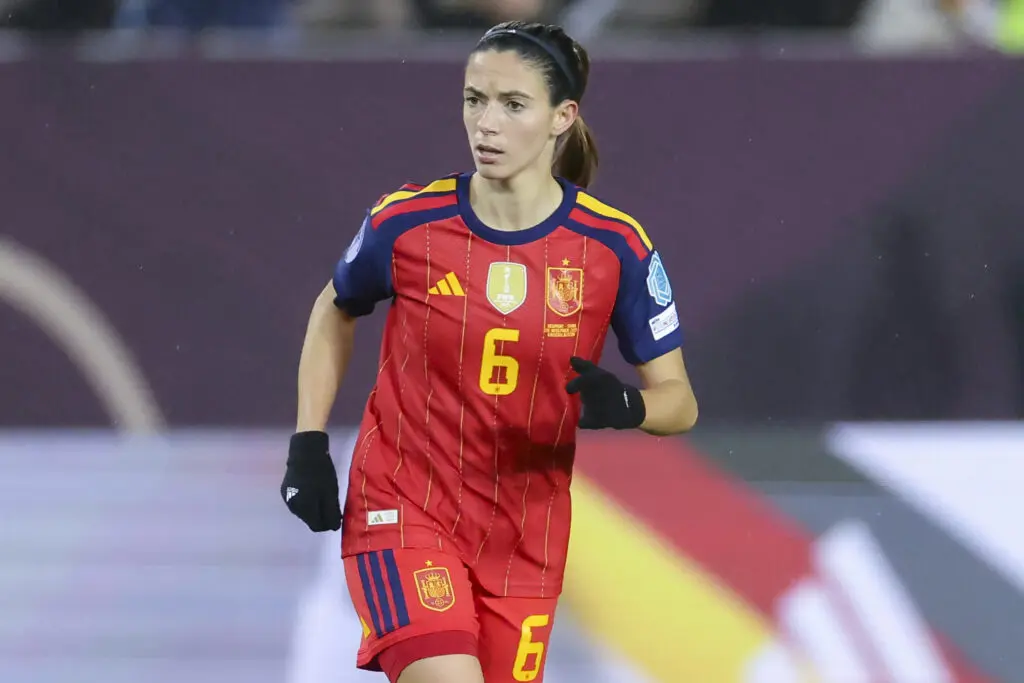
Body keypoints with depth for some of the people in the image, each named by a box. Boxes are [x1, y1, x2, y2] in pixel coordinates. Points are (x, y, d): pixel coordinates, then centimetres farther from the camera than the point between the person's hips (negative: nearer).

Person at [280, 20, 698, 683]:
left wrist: (624, 405, -24)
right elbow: (336, 312, 13)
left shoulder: (616, 246, -8)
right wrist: (308, 442, 4)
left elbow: (679, 401, -1)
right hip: (403, 512, -2)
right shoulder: (406, 223, -8)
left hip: (525, 540, 2)